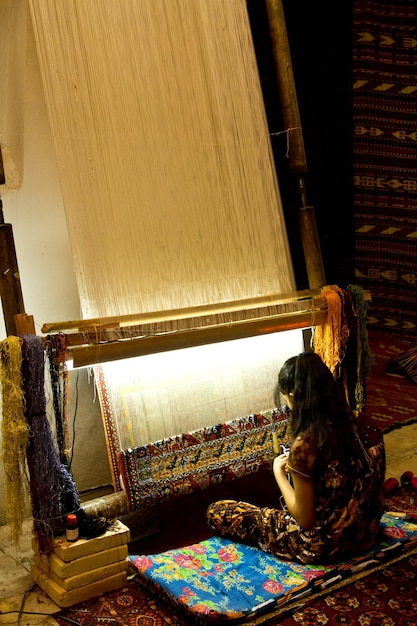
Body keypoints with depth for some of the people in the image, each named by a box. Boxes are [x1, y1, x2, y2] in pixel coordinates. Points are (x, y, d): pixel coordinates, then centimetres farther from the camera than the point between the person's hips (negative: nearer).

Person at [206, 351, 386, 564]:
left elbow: (306, 520, -18)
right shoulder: (365, 423, -8)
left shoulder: (305, 444, -28)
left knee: (217, 512, 4)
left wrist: (279, 472, -5)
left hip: (324, 544, -7)